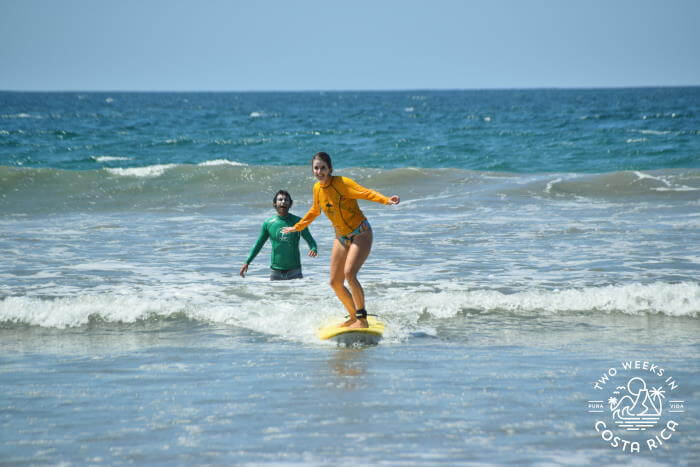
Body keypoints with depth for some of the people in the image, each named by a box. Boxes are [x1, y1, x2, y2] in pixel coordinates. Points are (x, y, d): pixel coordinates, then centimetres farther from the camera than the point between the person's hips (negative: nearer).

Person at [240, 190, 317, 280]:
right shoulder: (268, 224, 3)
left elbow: (310, 240, 3)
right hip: (275, 272, 1)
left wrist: (314, 249, -20)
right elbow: (258, 245, 13)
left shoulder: (297, 222, 0)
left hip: (294, 271, -1)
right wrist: (247, 262, 9)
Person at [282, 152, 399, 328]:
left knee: (349, 273, -26)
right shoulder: (317, 188, 1)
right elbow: (315, 211, 21)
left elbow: (365, 193, -32)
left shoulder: (342, 183, -19)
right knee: (335, 282, 5)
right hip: (341, 238, 7)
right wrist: (297, 227, 30)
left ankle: (362, 319, -19)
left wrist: (386, 200, -50)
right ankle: (354, 317, 22)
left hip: (360, 234, -7)